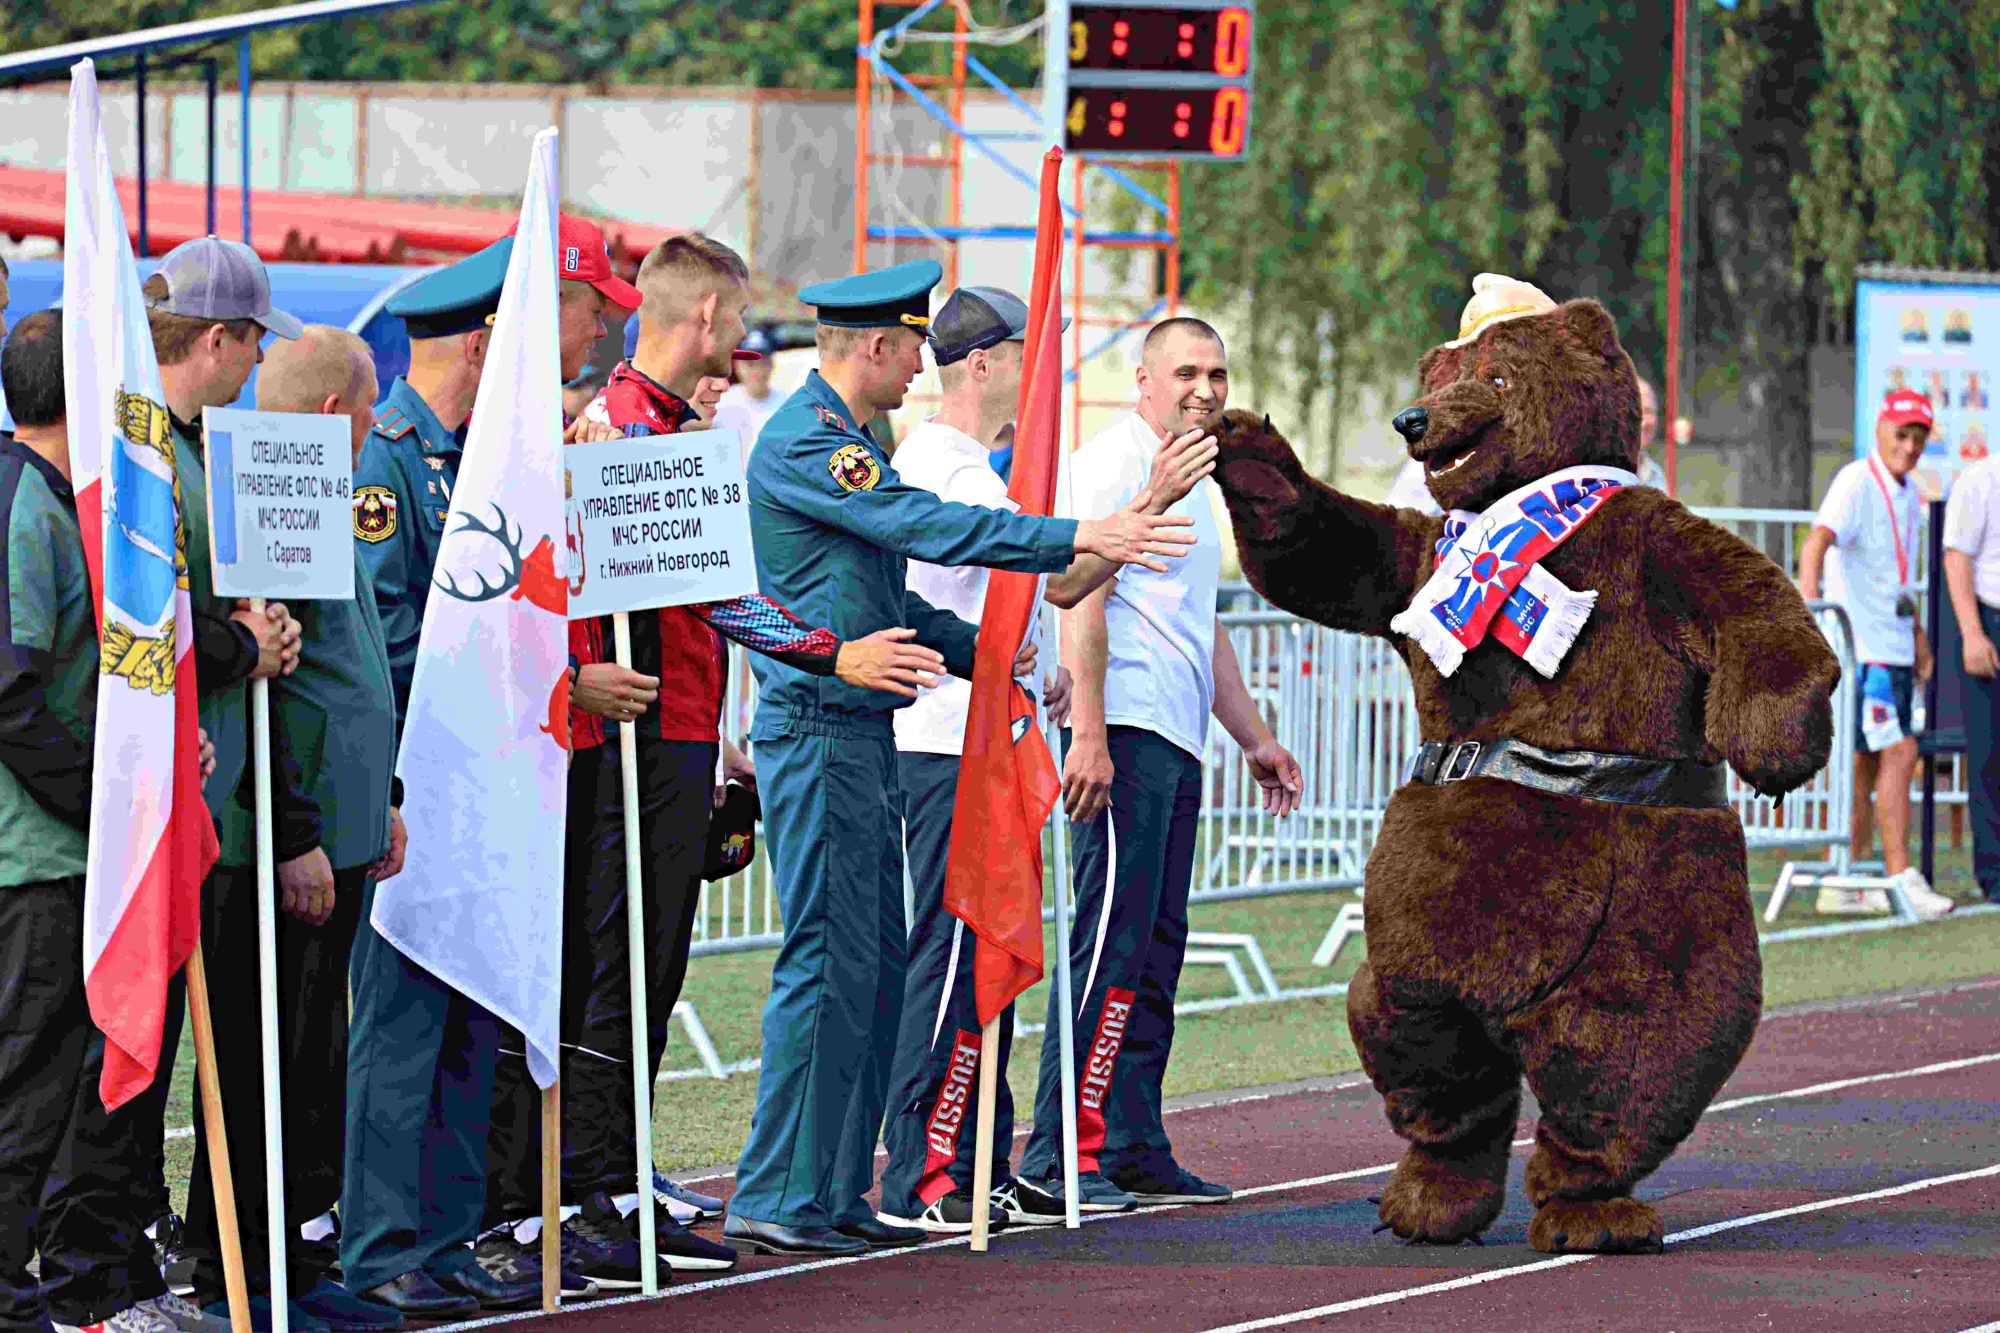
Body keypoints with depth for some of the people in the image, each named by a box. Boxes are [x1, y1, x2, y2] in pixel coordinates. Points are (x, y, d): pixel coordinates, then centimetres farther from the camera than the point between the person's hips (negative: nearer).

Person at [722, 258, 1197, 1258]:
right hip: (818, 731, -11)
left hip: (862, 733, 11)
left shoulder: (848, 441, 19)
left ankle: (836, 1194, 14)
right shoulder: (802, 443, -14)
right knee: (827, 961, -11)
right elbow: (925, 527, -23)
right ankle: (774, 1201, -9)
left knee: (875, 967, 11)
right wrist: (1077, 538, -23)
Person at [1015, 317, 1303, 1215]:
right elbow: (1082, 597, -16)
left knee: (1155, 949, 9)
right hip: (1123, 733, -10)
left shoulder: (1191, 484, 24)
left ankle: (1134, 1152, 12)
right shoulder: (1115, 462, -7)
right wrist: (1089, 736, -23)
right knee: (1111, 943, -13)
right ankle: (1059, 1154, -15)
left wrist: (1254, 738, 31)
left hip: (1178, 742, 10)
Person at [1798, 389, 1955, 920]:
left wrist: (1917, 632, 24)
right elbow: (1816, 543, -28)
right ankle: (1902, 878, -13)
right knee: (1899, 753, -14)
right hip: (1861, 647, -9)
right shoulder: (1856, 484, -13)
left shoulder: (1906, 493, 16)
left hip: (1894, 647, 9)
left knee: (1867, 766, 9)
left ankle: (1844, 885, 12)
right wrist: (1810, 611, -42)